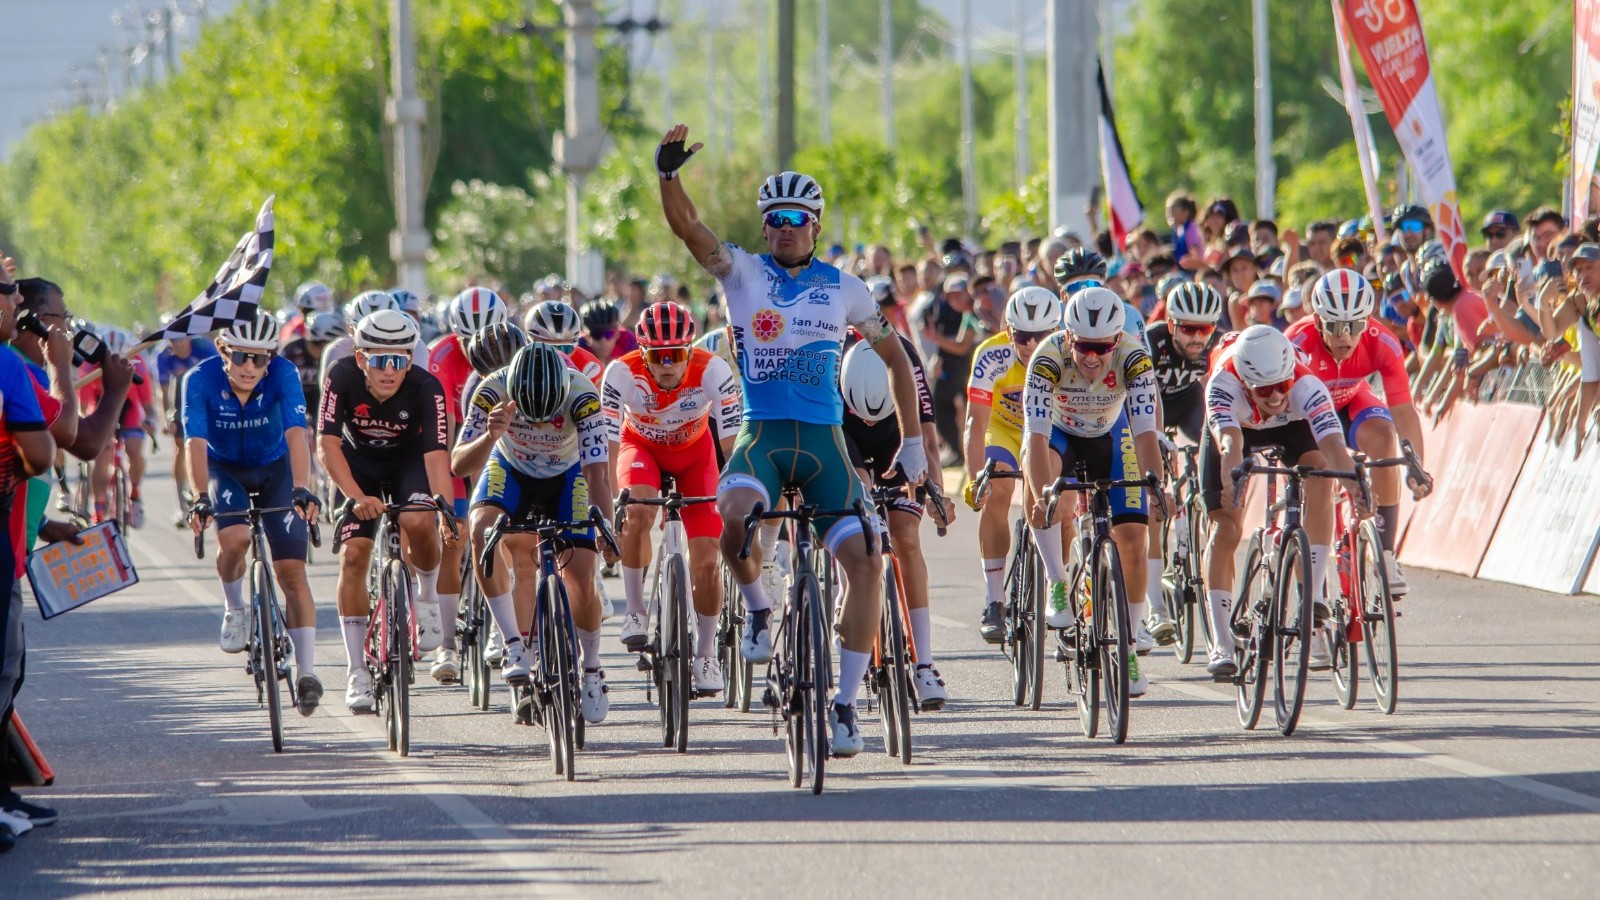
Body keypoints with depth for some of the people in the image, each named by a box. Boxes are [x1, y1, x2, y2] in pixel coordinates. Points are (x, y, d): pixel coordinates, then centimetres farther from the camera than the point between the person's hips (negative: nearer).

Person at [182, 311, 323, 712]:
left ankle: (306, 672, -8)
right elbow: (196, 442, -35)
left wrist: (301, 489, -51)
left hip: (274, 469, 0)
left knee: (291, 568, -11)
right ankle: (234, 611, 1)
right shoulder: (202, 379, -26)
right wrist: (201, 498, -49)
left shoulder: (283, 374, -26)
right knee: (234, 538, -30)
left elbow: (296, 433, -36)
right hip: (225, 468, 0)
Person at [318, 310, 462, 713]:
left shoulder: (426, 388, -31)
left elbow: (436, 454, -36)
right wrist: (357, 497, -48)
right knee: (353, 555, -13)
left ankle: (427, 599, 0)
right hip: (359, 465, 1)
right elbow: (327, 445, -34)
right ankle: (358, 673, -3)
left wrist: (446, 512, -51)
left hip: (409, 461, -1)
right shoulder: (343, 378, -29)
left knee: (418, 522, -32)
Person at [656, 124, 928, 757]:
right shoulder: (742, 274, 3)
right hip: (761, 435, -2)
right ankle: (757, 609, -2)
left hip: (823, 442, 2)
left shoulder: (843, 290, 8)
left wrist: (912, 441, 16)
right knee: (733, 515, -34)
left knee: (865, 561, -14)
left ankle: (845, 703, -5)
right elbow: (685, 225, -13)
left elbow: (894, 356, 19)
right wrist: (668, 173, -33)